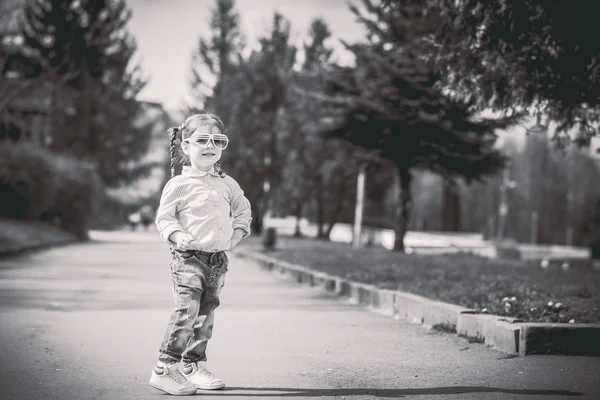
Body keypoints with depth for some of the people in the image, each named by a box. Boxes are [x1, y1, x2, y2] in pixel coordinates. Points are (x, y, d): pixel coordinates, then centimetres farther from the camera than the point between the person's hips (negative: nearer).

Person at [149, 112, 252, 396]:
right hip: (189, 257, -6)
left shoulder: (227, 184, 11)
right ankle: (163, 370, -11)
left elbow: (243, 209, 24)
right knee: (187, 311, -16)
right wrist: (177, 236, -22)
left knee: (206, 314, 11)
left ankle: (195, 366, 23)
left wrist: (237, 233, 9)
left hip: (218, 259, 6)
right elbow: (163, 217, -5)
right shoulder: (179, 184, -6)